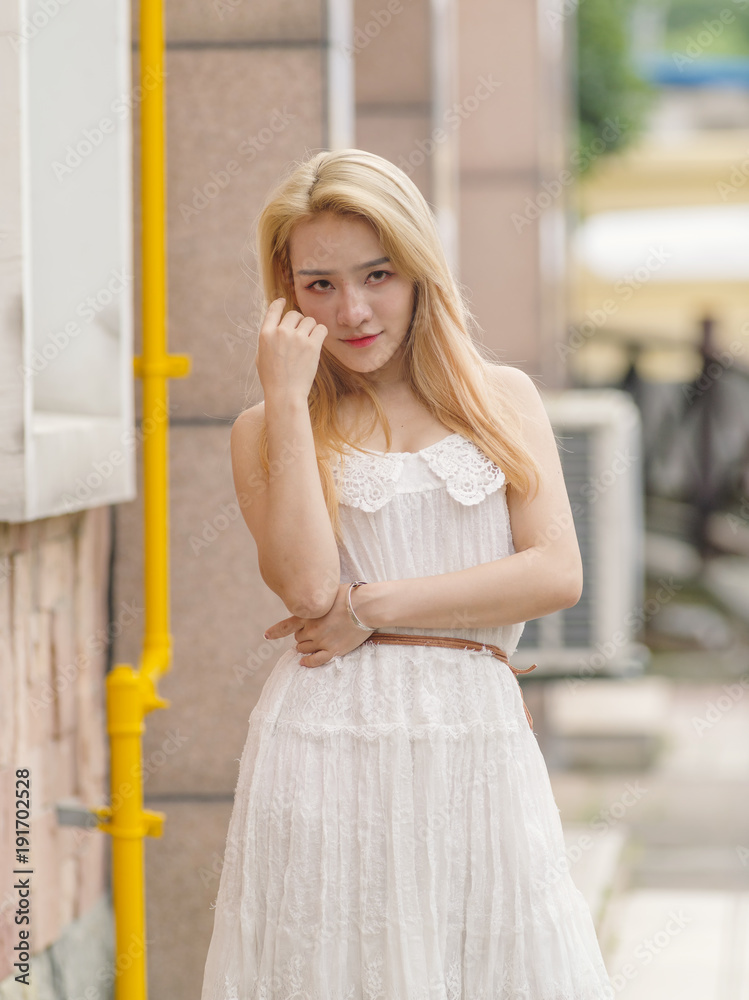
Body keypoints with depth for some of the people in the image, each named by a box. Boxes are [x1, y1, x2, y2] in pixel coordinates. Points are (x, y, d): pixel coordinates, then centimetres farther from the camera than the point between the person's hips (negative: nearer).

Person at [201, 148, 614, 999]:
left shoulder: (500, 397, 10)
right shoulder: (267, 429, 6)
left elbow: (557, 572, -1)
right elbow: (308, 583, -11)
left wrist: (374, 609, -7)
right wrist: (288, 398, -8)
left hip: (479, 743, 2)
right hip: (331, 742, -1)